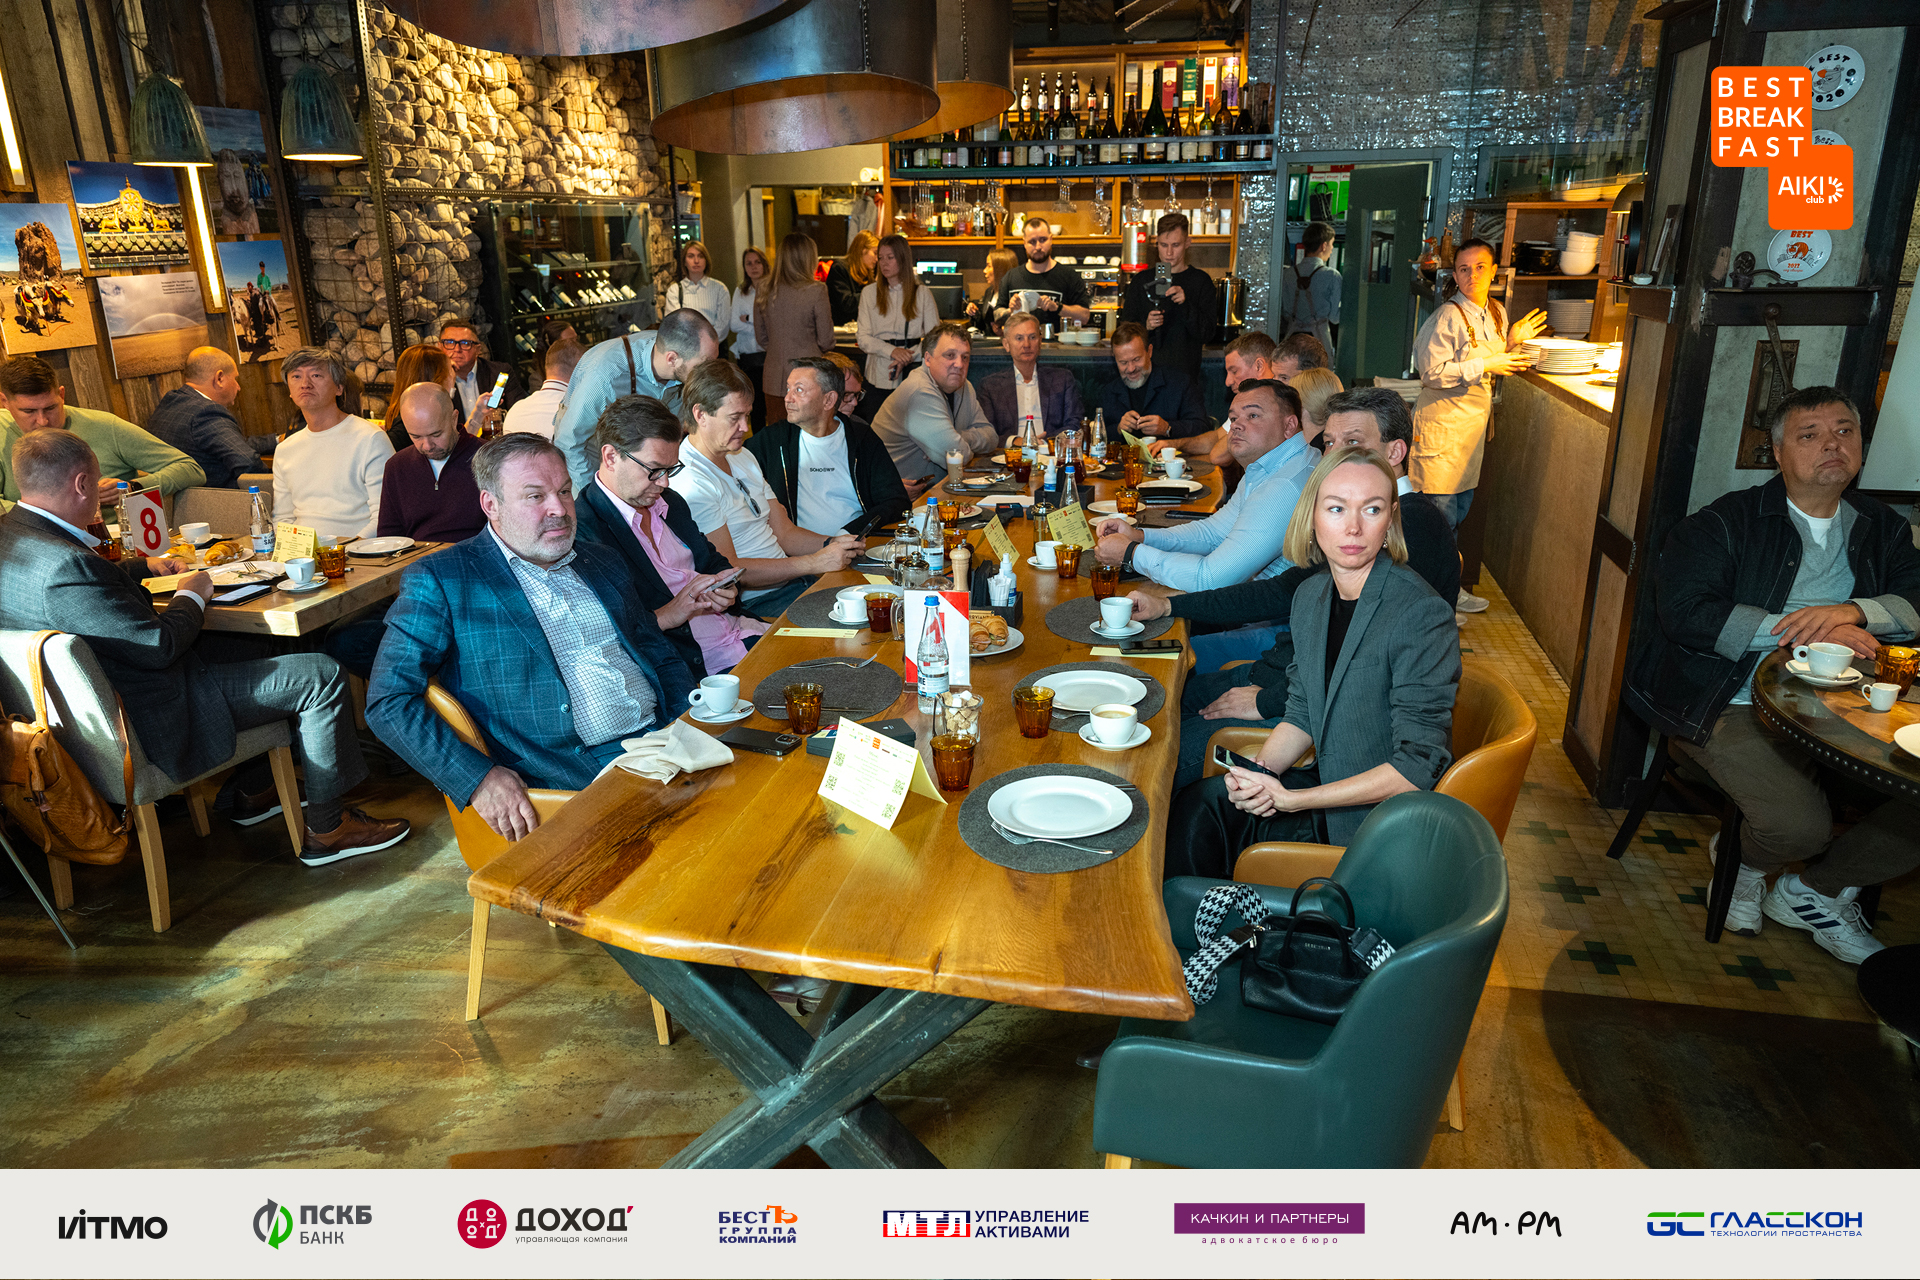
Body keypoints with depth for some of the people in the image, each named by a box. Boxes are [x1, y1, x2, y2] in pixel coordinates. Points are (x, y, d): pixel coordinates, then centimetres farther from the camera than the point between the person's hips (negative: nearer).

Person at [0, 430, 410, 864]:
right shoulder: (66, 565, -31)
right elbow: (159, 646, -25)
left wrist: (142, 567, 19)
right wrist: (191, 595, -9)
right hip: (150, 719, -11)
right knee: (321, 676, -8)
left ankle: (254, 793, 34)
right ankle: (326, 831, 3)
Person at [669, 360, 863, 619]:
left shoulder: (743, 457, 17)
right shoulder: (690, 482, -14)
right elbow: (729, 572, -18)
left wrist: (831, 543, -4)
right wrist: (815, 562, -20)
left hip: (791, 580, 9)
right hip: (752, 605, -9)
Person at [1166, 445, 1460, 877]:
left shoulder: (1422, 614, -21)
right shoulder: (1311, 596, 1)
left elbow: (1417, 766, -22)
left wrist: (1289, 798, -21)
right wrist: (1259, 773, -10)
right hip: (1329, 788, 6)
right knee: (1203, 802, -10)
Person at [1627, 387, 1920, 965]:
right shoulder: (1726, 522, 1)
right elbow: (1686, 613, -11)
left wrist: (1855, 611, -15)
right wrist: (1802, 629, -14)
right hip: (1738, 706, -5)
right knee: (1799, 825, -26)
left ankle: (1813, 890, 11)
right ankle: (1747, 861, 14)